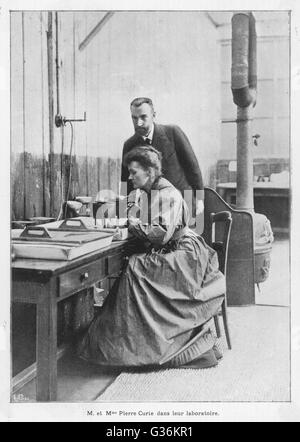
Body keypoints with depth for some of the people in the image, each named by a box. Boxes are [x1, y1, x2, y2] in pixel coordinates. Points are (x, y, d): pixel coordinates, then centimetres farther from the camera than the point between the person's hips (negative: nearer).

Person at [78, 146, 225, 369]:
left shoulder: (169, 195, -15)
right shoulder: (146, 194, 12)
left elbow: (162, 234, -23)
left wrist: (136, 224, -13)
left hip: (180, 256, -9)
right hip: (161, 253, 9)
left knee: (136, 267, -23)